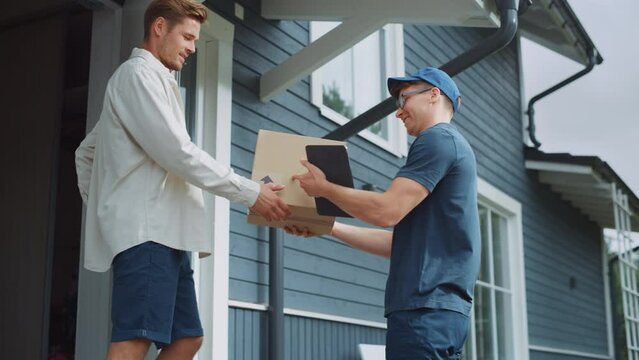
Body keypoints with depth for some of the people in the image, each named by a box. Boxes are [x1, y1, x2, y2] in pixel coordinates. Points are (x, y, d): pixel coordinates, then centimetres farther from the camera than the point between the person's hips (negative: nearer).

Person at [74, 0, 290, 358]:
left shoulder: (153, 80, 29)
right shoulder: (139, 74, -4)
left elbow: (86, 153, 34)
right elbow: (178, 153, -16)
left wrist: (99, 205, 23)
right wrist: (251, 193, -13)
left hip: (161, 233, 11)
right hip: (146, 231, -11)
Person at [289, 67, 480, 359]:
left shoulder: (438, 139, -6)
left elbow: (387, 211, -17)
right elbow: (401, 242, 23)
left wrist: (324, 188, -2)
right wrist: (329, 227, 22)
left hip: (426, 308, -10)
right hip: (437, 307, 10)